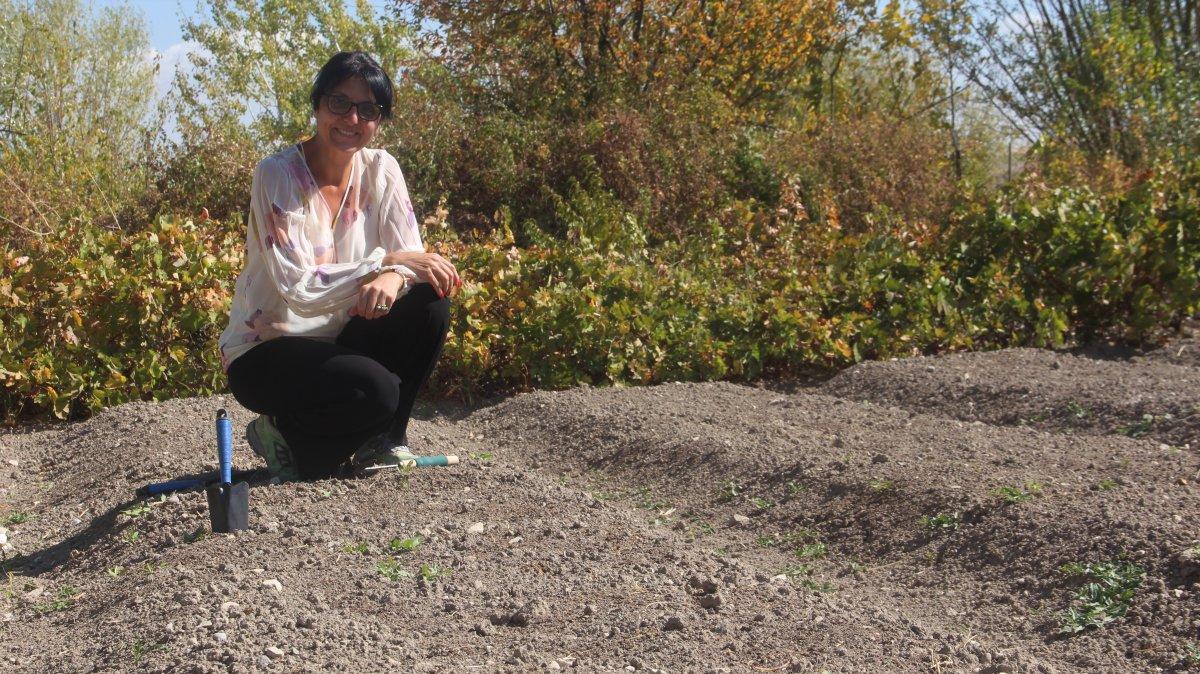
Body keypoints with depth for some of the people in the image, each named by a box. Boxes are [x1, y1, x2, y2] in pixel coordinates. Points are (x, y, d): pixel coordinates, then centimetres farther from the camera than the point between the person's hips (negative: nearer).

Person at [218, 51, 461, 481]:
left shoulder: (381, 170, -1)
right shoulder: (278, 175, -17)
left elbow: (412, 257, -8)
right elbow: (297, 287, -25)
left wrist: (393, 278, -32)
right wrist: (385, 261, -29)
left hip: (339, 342, 6)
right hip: (266, 350, -5)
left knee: (430, 302, -20)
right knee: (376, 390, -32)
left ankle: (383, 440, -3)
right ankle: (284, 437, 0)